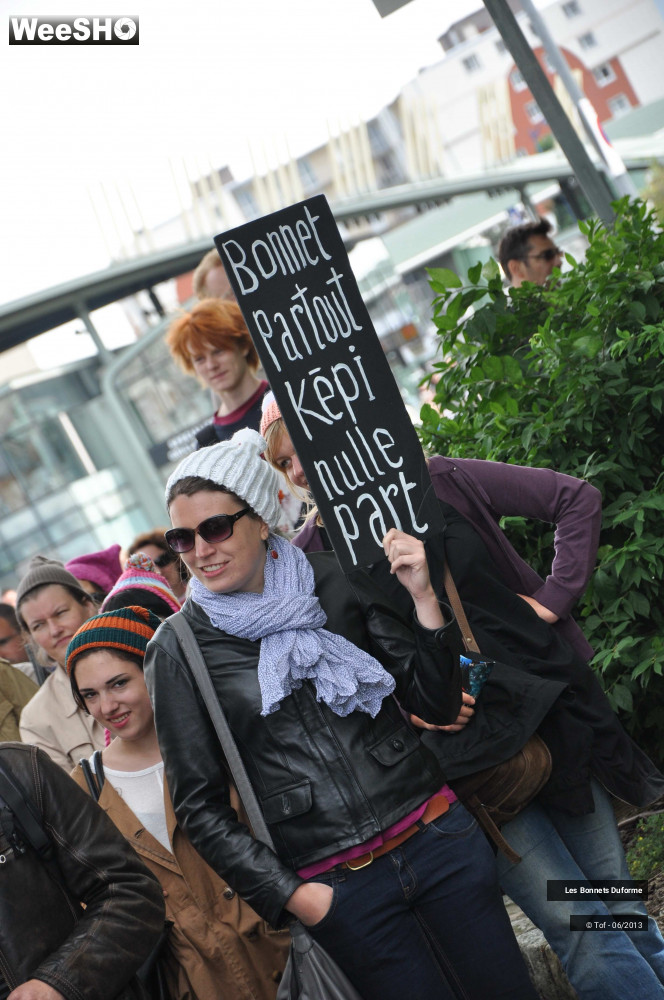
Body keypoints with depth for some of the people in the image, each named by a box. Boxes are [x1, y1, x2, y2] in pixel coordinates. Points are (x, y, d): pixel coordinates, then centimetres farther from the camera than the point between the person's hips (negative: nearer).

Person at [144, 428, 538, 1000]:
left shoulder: (335, 579, 0)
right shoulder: (177, 648, -4)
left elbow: (436, 705, 4)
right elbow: (199, 804, -1)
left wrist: (424, 599, -10)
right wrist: (289, 894, -7)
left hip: (438, 838, 2)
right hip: (338, 887, -2)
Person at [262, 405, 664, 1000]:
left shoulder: (439, 482, -1)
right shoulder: (310, 557, -3)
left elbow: (577, 499, 4)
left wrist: (553, 597, -5)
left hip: (549, 702, 2)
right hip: (465, 747, -2)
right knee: (576, 922, -5)